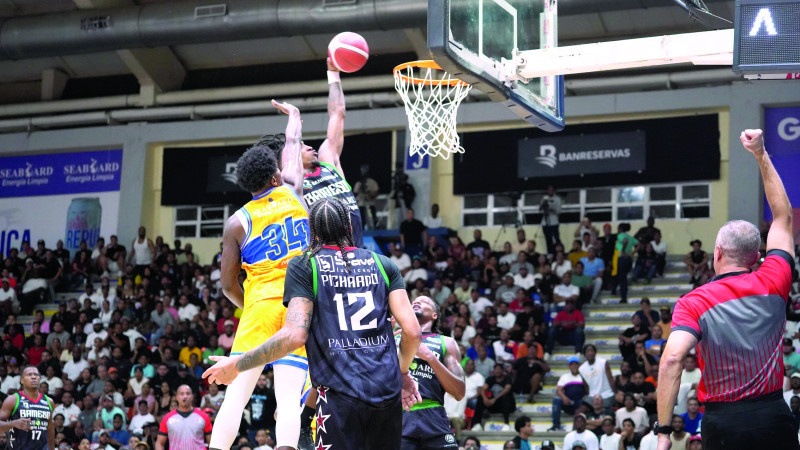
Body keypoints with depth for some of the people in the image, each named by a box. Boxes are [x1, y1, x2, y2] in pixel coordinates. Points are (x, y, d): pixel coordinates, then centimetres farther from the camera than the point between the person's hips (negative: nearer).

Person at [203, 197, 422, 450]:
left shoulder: (303, 266, 2)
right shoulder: (383, 264, 12)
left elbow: (295, 336, -9)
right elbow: (412, 331, 4)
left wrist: (236, 365, 1)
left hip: (340, 394, -3)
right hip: (388, 391, 4)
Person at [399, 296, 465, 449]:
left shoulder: (446, 343, 14)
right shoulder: (392, 339, 17)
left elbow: (459, 393, 4)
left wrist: (430, 357, -5)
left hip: (432, 418, 0)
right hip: (397, 414, 0)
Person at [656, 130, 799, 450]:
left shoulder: (693, 303, -6)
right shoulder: (773, 283, 2)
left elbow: (672, 359, -21)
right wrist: (761, 155, 22)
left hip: (723, 421, -2)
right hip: (774, 414, 2)